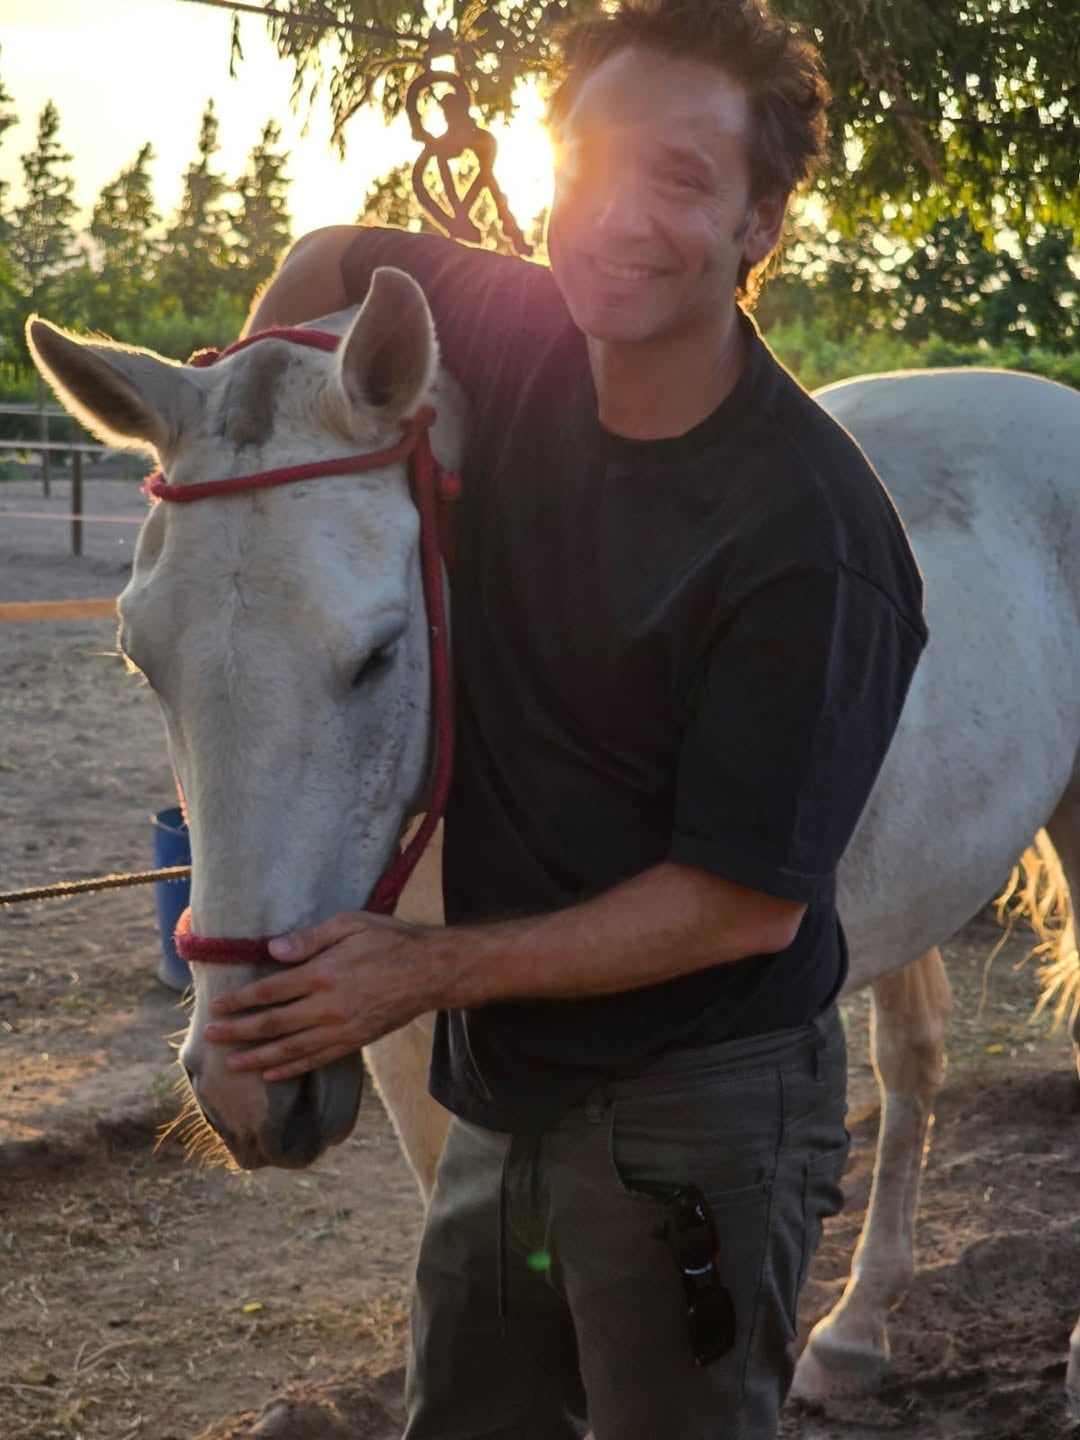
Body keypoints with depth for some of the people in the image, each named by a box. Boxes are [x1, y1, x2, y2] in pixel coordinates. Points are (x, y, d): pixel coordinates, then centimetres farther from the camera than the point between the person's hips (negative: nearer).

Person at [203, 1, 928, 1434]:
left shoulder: (813, 539, -24)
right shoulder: (515, 336, -6)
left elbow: (748, 903, -22)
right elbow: (329, 264, 16)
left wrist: (428, 969, -22)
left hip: (696, 1111, -6)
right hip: (510, 1087, 7)